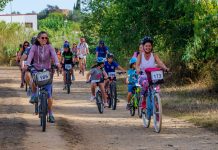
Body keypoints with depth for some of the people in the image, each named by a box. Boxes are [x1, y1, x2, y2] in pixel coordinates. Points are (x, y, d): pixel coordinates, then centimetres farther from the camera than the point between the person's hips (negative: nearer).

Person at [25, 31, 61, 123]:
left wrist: (57, 63, -40)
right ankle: (34, 95, -4)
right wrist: (27, 64, -40)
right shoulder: (34, 47, -3)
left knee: (49, 94, -4)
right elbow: (30, 56, -20)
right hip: (36, 70, 0)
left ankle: (50, 114, 6)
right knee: (32, 82, -36)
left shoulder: (49, 47, -2)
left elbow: (54, 55, -19)